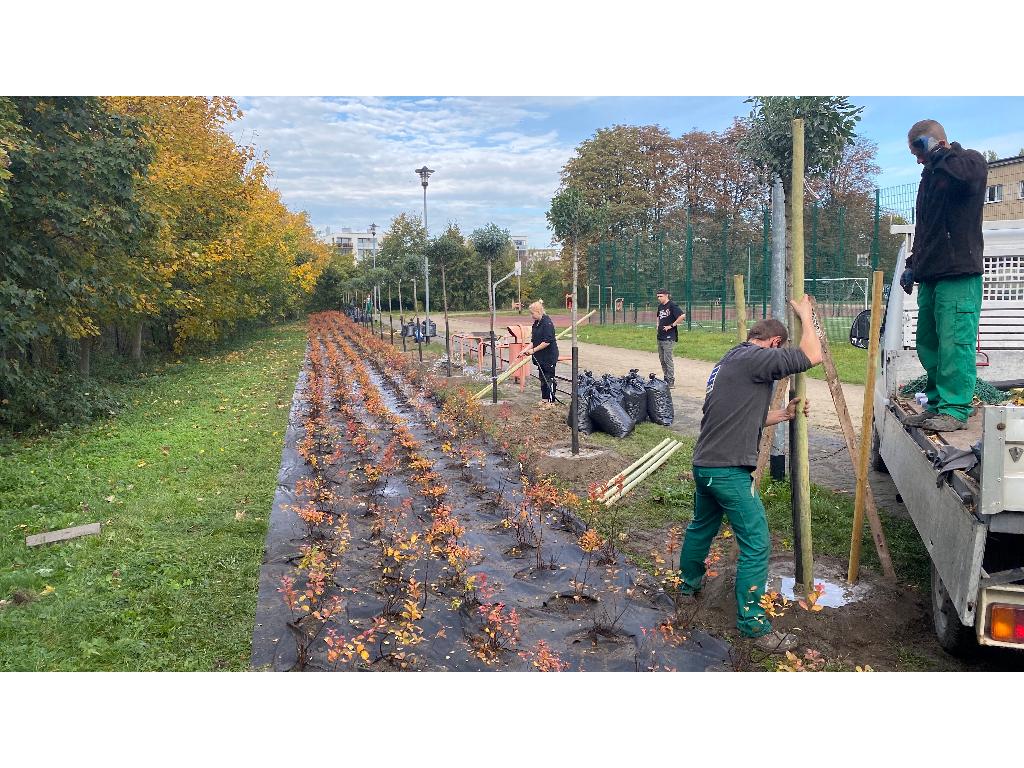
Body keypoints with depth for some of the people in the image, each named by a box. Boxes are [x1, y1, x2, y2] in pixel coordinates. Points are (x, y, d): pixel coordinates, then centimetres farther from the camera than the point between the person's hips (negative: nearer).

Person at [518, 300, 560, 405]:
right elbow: (533, 341, 14)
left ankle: (551, 400, 5)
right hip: (540, 356, 9)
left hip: (549, 356, -9)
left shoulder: (547, 323, -17)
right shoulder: (536, 324, 10)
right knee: (542, 377, 14)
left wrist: (533, 350, -19)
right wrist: (525, 350, 0)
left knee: (549, 377, -3)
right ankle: (544, 398, 24)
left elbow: (547, 342, -23)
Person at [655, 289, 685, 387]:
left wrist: (671, 326, -17)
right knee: (662, 359, 12)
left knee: (668, 359, -9)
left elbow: (682, 316, -22)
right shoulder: (660, 306, 14)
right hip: (660, 337, 9)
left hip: (669, 337, -9)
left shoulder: (672, 305, -12)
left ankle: (671, 381, -4)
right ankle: (666, 379, 21)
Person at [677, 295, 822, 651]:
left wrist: (783, 414, 21)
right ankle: (752, 623, 5)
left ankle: (689, 583, 47)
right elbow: (813, 356, -16)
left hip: (705, 463, 10)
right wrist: (805, 314, -2)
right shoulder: (755, 359, -13)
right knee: (756, 544, -2)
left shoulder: (729, 361, 18)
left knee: (702, 527, 28)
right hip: (729, 470, -10)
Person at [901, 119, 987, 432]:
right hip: (930, 275, 8)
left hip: (959, 276, -8)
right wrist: (913, 264, 22)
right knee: (928, 344, 8)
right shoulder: (930, 175, 22)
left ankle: (955, 410, -8)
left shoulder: (971, 160, 0)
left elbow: (963, 174, -27)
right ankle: (937, 404, 15)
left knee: (954, 342, -11)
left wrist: (936, 151, -10)